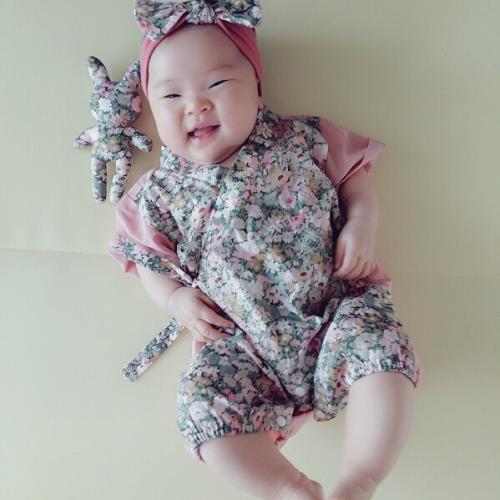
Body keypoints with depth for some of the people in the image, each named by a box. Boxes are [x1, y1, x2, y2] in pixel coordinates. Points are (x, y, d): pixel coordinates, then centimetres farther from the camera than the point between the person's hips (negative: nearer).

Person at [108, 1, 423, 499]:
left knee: (382, 348, -27)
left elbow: (353, 177, 12)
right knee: (203, 402, -20)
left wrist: (361, 224, -7)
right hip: (240, 340, 1)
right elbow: (152, 262, 15)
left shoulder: (302, 141, 3)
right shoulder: (161, 192, 4)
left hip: (339, 304, 0)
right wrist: (177, 299, -4)